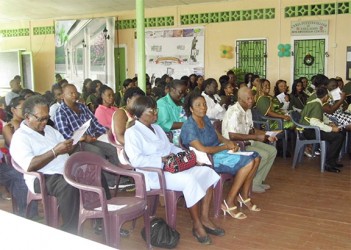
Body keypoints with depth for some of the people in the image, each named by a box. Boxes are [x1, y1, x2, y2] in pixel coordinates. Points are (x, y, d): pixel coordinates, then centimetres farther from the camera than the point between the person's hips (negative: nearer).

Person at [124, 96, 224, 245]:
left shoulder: (157, 128, 20)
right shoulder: (132, 133, -7)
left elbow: (170, 147, 25)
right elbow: (136, 160, -20)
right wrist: (161, 159, -21)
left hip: (172, 167, 9)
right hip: (153, 174, -9)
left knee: (207, 172, -6)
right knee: (189, 180, -31)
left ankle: (204, 218, -2)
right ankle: (197, 225, -14)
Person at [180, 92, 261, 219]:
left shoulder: (205, 118, 8)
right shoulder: (189, 127, -19)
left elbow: (218, 136, 16)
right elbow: (202, 149, -26)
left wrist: (229, 142, -6)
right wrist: (226, 147, -16)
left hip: (219, 150, 9)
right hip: (208, 159, -9)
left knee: (255, 157, -1)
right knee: (248, 162, -21)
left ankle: (244, 195, 12)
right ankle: (229, 202, -12)